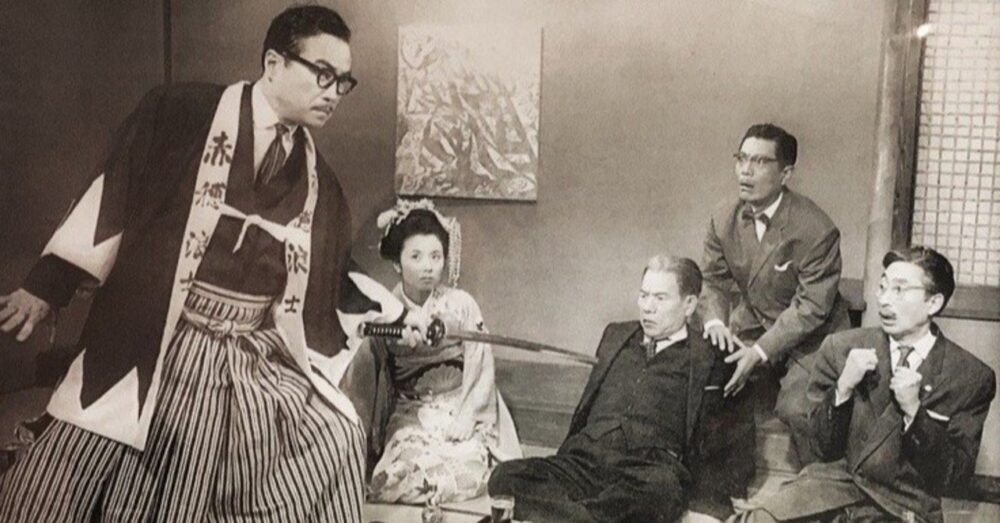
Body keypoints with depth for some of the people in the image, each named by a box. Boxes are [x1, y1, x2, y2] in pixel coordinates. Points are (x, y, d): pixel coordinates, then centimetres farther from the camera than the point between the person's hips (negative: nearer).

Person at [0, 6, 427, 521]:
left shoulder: (317, 180, 7)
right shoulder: (180, 112, -6)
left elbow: (330, 279, 18)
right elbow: (112, 195, -6)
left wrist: (397, 313, 17)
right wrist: (47, 284, -7)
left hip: (256, 356, 4)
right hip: (149, 342, -4)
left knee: (333, 436, 4)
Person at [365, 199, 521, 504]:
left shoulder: (461, 305, -4)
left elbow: (480, 374, -4)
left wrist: (460, 425, -12)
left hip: (462, 414, 0)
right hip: (410, 418, 1)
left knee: (468, 469, -28)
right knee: (408, 469, -28)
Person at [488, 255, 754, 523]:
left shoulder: (709, 358, 10)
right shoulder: (617, 336, 26)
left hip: (650, 467, -4)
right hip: (586, 458, 5)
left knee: (660, 489, -41)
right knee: (505, 477, -24)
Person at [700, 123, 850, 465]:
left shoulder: (816, 231, -23)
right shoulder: (724, 218, -4)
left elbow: (812, 306, -22)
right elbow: (712, 280, 4)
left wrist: (761, 352, -29)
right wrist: (715, 322, -18)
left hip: (809, 338, -5)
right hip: (753, 329, 6)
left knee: (795, 410, -26)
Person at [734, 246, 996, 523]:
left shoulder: (973, 378, -1)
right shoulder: (841, 348, 3)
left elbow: (955, 476, -1)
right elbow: (824, 447, 5)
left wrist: (914, 411, -15)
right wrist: (843, 388, -12)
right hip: (835, 482, 1)